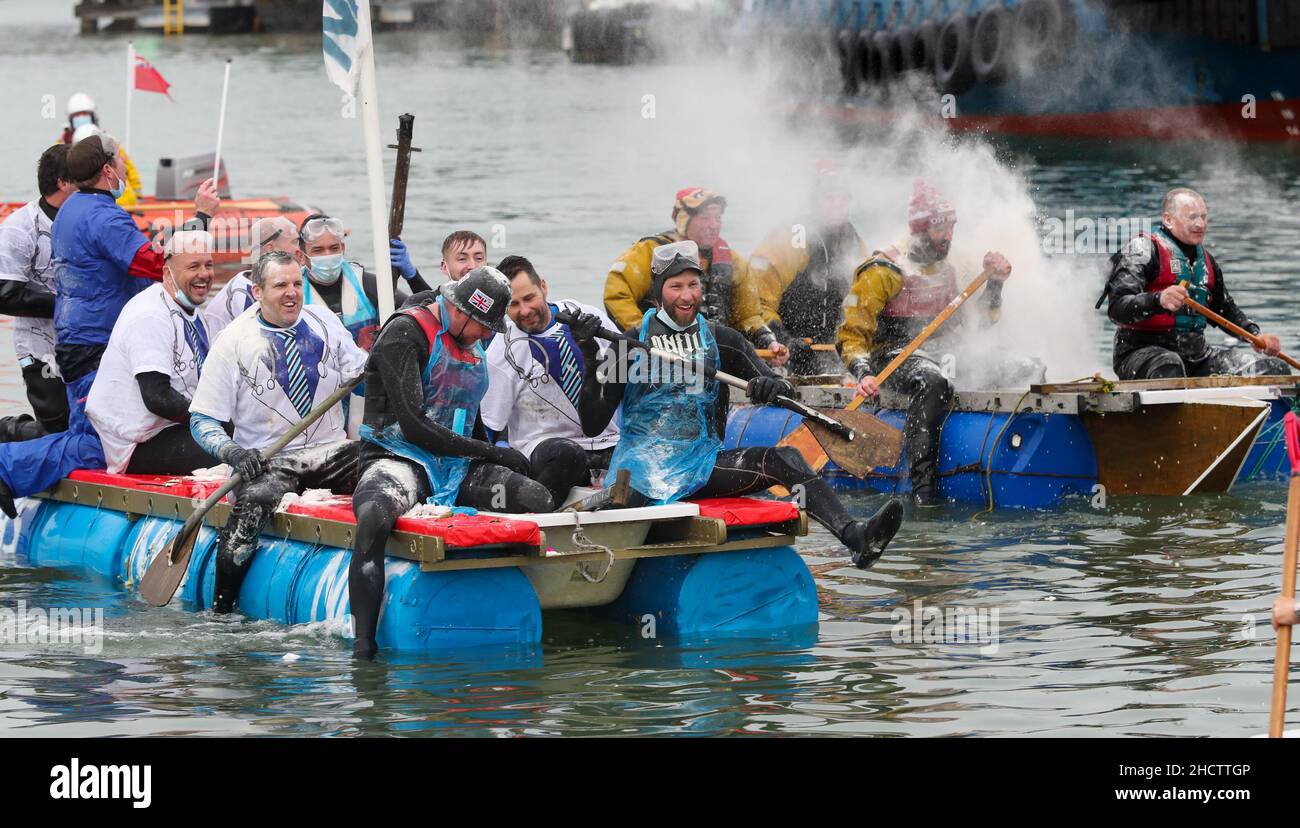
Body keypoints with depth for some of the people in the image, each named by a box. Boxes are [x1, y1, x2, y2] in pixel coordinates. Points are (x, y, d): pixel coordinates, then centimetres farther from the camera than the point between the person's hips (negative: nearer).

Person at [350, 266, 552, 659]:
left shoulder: (471, 346, 18)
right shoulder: (405, 334, -8)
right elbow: (413, 425, -15)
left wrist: (498, 455, 15)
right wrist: (489, 452, -12)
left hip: (456, 466, 7)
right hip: (398, 460, -7)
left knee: (539, 499, -21)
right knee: (373, 517, -41)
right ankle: (363, 647, -43)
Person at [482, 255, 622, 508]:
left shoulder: (591, 317, 4)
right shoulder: (500, 353, -4)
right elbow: (489, 427, -3)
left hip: (610, 442, 3)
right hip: (544, 445, -3)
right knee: (566, 454, -37)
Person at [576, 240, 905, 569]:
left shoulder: (723, 341, 14)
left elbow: (788, 393, 9)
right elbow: (592, 425, 1)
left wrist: (775, 387, -16)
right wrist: (591, 360, -11)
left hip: (703, 463, 0)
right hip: (643, 459, 0)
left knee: (784, 458, -25)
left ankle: (853, 535, -42)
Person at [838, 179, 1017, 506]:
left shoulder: (946, 270, 14)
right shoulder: (883, 271, -9)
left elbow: (978, 322, 19)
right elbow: (852, 334, -11)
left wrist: (995, 283, 3)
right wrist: (863, 374, -28)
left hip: (938, 353, 7)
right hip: (891, 355, -7)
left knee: (1026, 372, -8)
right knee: (933, 382, -42)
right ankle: (922, 487, -43)